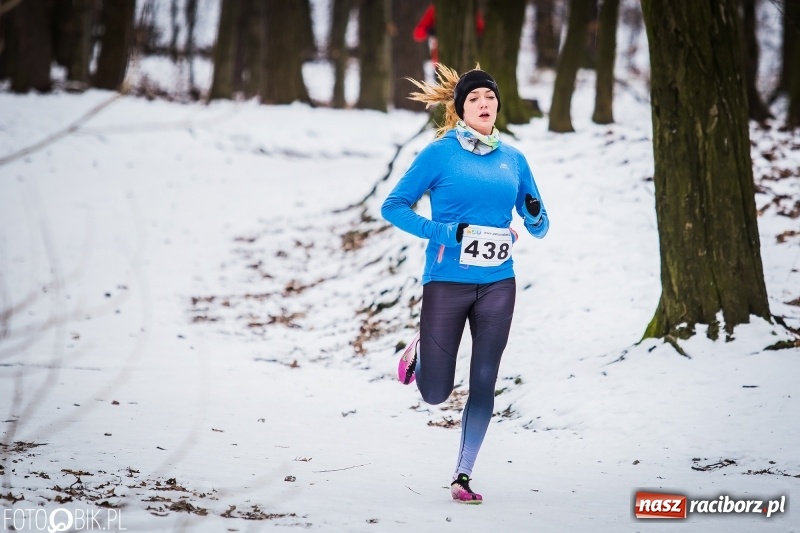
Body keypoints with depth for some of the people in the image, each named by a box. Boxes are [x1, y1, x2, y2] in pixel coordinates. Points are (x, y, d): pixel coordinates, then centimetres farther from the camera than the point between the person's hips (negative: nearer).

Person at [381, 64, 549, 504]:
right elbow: (393, 206, -4)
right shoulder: (439, 154, -4)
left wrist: (534, 216, -10)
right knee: (435, 393, 2)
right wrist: (444, 233, -15)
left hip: (497, 284, 3)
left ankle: (463, 475, 12)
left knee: (483, 383, 1)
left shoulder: (513, 159, 8)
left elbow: (538, 228, 14)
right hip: (446, 282, -3)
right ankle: (418, 352, 35)